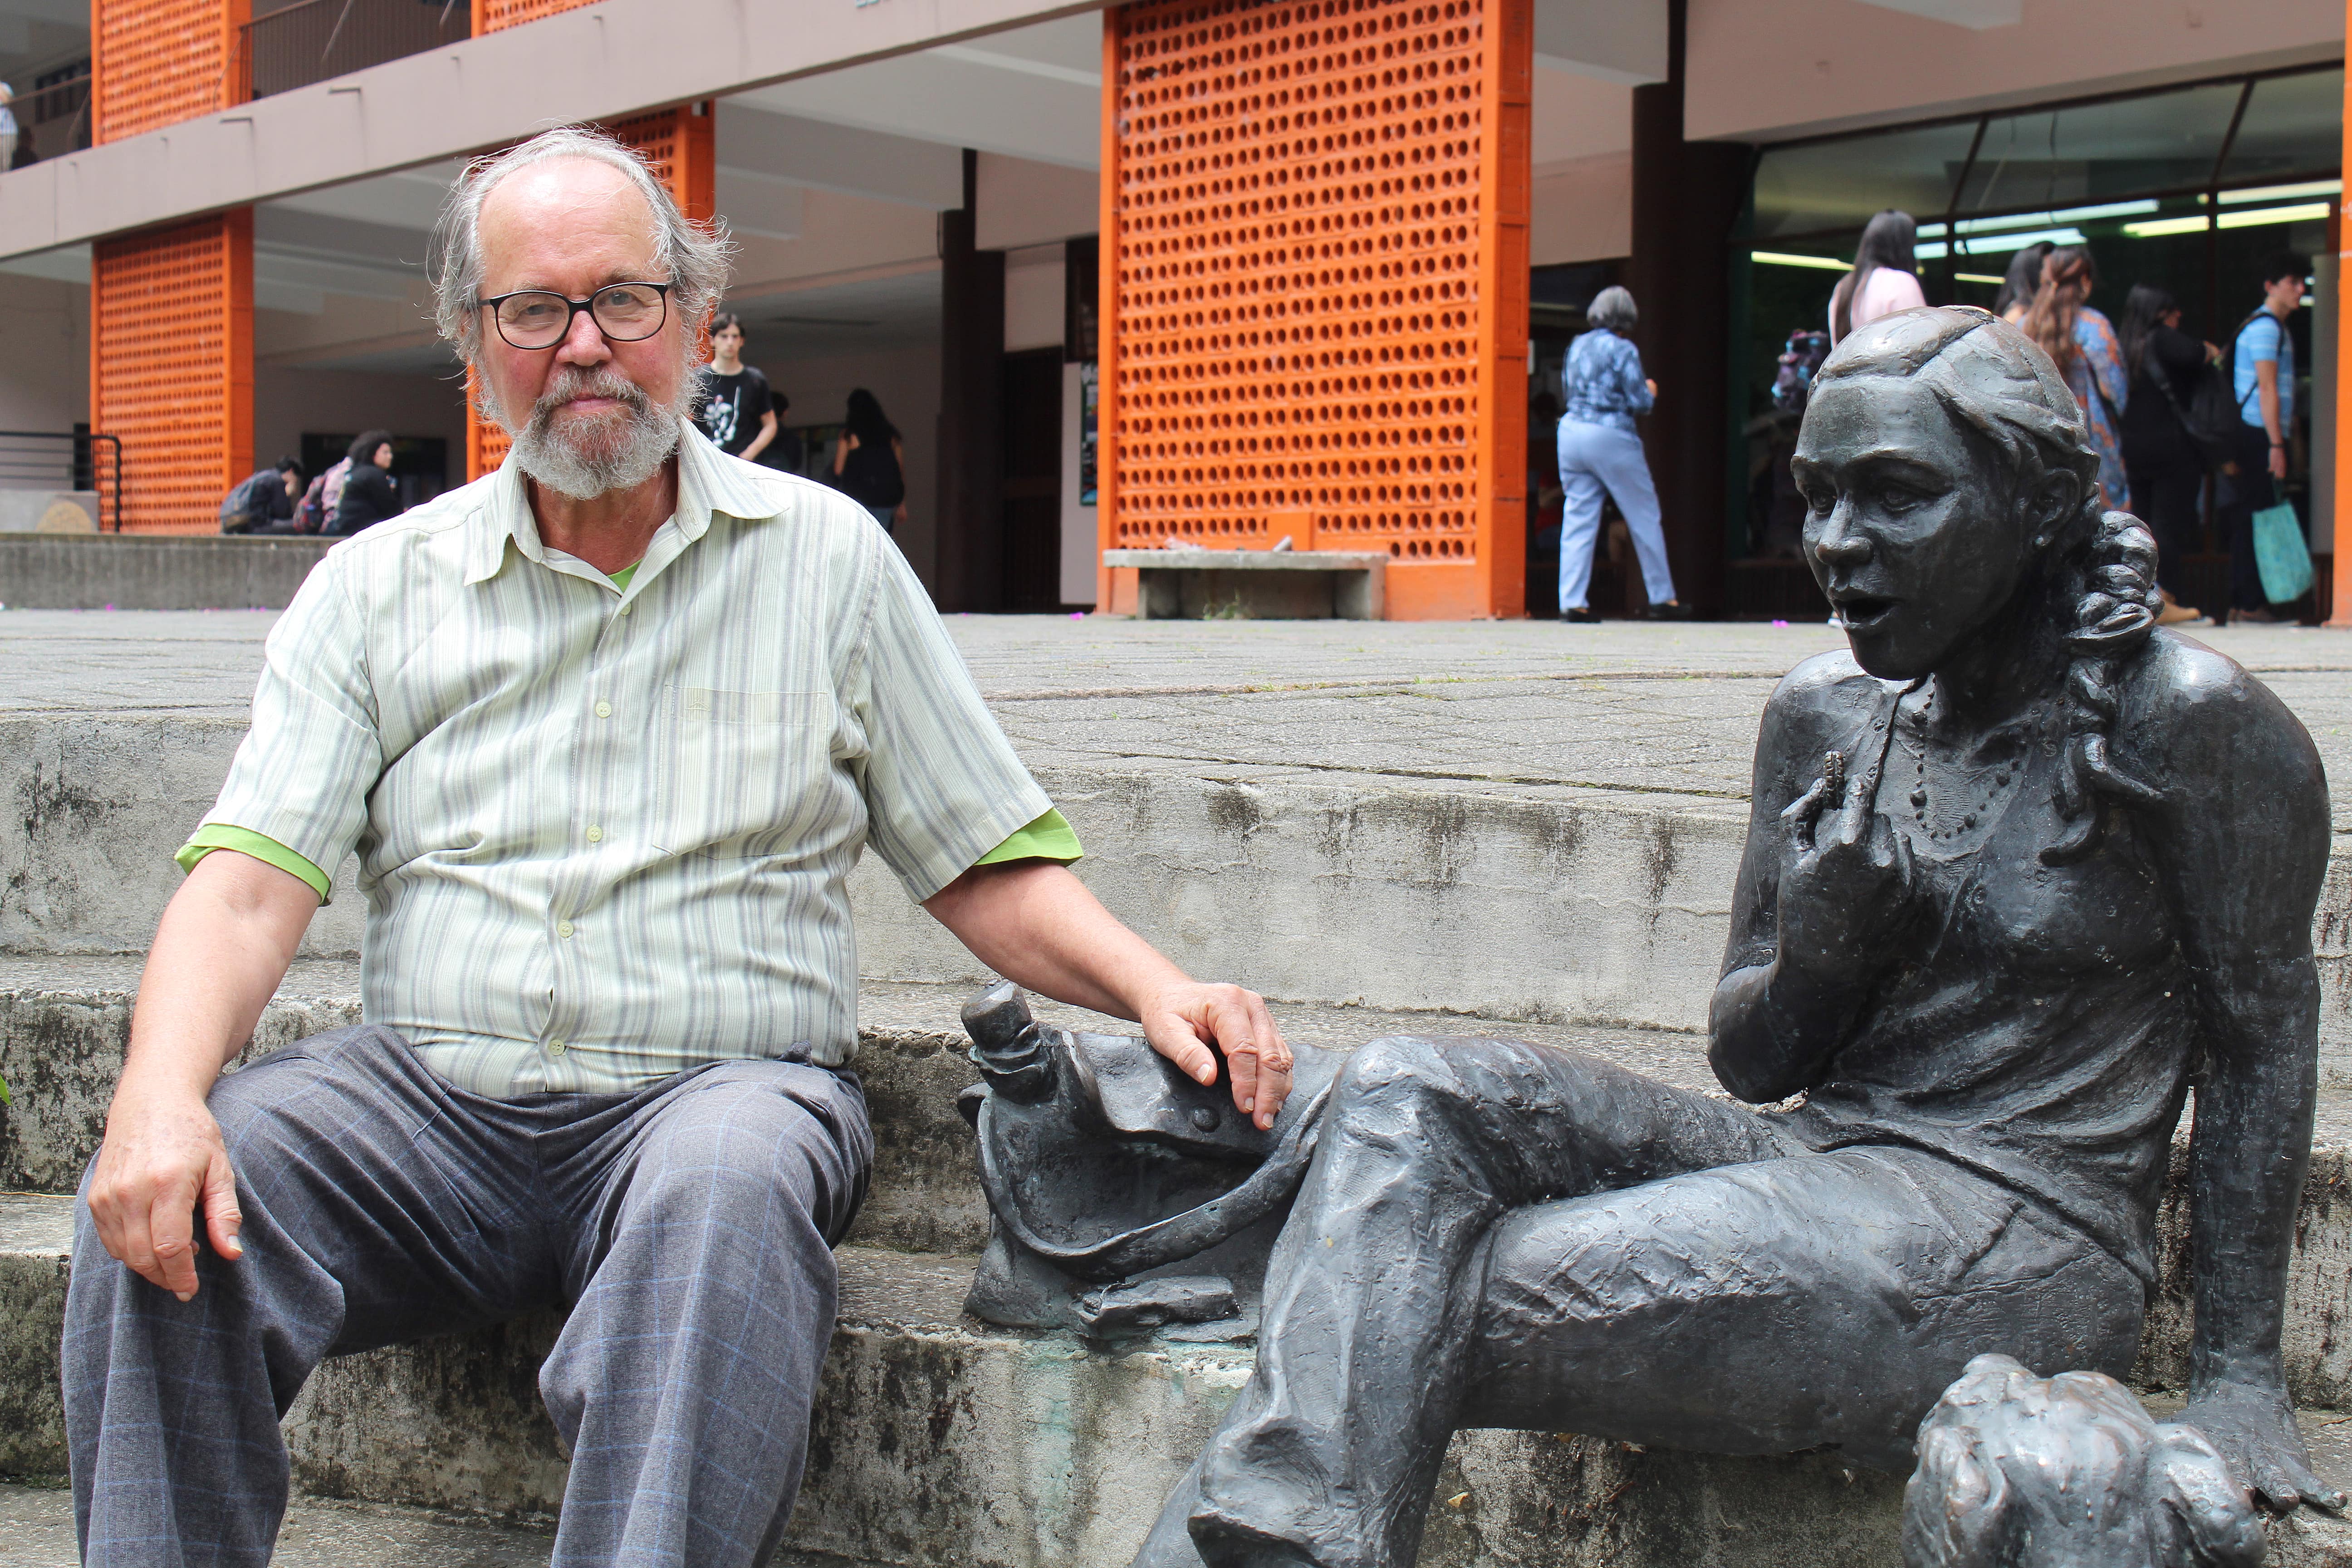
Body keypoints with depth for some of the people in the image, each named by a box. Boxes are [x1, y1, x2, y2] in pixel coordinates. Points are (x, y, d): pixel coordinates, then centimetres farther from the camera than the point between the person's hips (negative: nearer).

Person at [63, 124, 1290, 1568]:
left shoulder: (826, 557, 9)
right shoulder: (376, 586, 12)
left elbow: (988, 869, 10)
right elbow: (251, 884, 1)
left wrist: (1154, 985, -9)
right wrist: (162, 1093, -19)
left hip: (720, 1086, -2)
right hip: (428, 1095, 2)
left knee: (729, 1183, -36)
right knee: (161, 1206, -24)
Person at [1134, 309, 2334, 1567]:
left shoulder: (2181, 720, -7)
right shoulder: (1823, 713, 9)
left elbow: (2262, 1040, -1)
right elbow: (1750, 1061, 13)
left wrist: (2238, 1380, -3)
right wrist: (1810, 959, -11)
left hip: (2019, 1243, -6)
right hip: (1811, 1168, 6)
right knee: (1404, 1097, -17)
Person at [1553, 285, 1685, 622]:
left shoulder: (1577, 347, 11)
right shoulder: (1623, 350, -8)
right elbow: (1640, 401, -9)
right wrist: (1650, 392, 11)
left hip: (1571, 431, 6)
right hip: (1611, 437, -5)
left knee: (1577, 517, 5)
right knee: (1645, 517, 8)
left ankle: (1571, 601, -5)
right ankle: (1661, 596, 14)